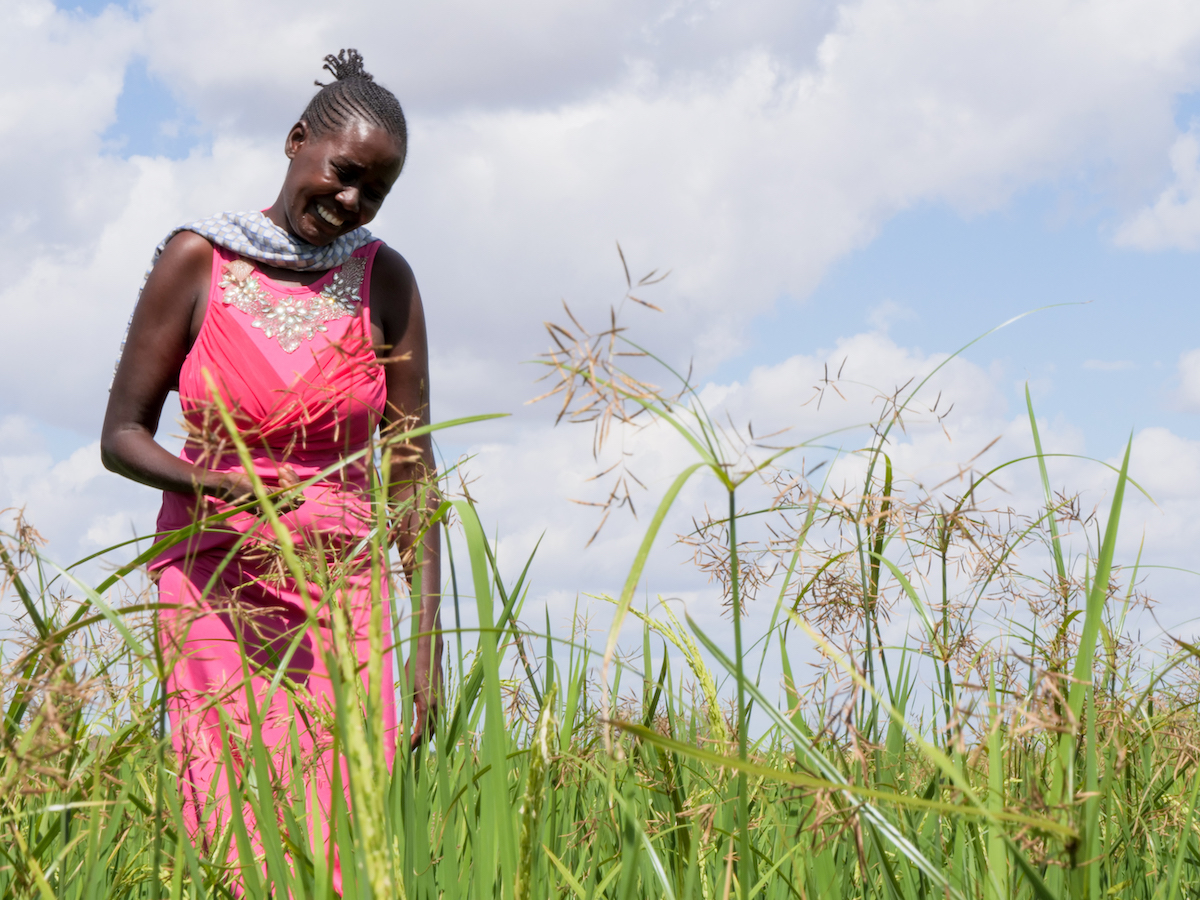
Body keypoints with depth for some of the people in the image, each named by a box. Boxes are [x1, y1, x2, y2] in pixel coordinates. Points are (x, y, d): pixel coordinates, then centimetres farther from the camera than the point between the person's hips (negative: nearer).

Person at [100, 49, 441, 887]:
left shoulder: (386, 281, 1)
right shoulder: (197, 261, -3)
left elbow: (413, 470, 2)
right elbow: (122, 435, 1)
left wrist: (430, 643, -3)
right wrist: (218, 488, -19)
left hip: (342, 585, 1)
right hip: (216, 578, -1)